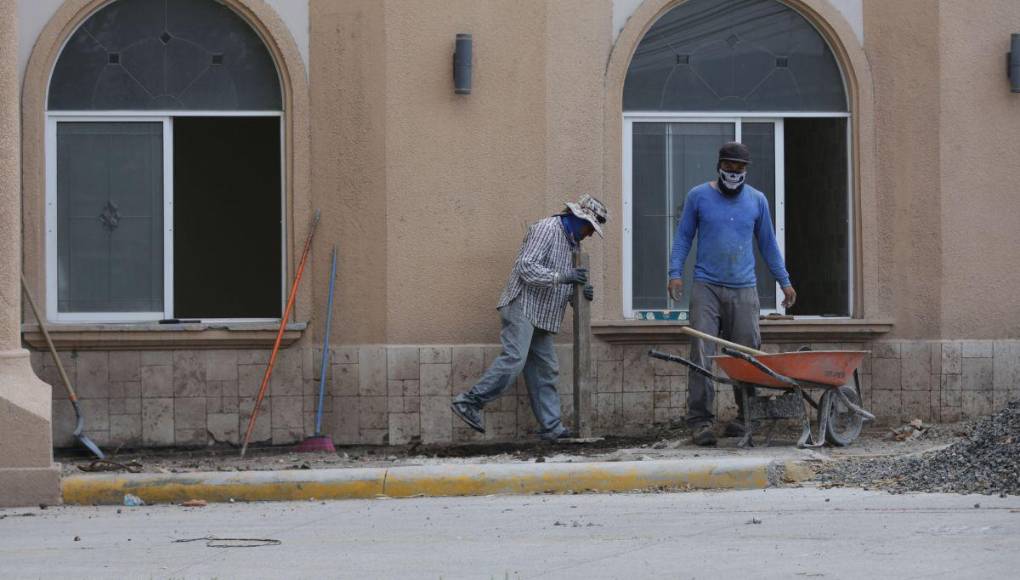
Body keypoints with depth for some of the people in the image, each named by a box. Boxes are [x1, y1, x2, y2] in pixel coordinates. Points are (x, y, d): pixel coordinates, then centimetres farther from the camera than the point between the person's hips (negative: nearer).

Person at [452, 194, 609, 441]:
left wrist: (579, 292, 7)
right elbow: (526, 267, -18)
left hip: (542, 318, 10)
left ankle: (551, 426, 3)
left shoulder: (571, 242, 23)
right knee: (514, 358, -22)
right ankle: (469, 402, -20)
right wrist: (561, 277, -23)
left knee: (546, 369, 4)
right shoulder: (546, 229, -8)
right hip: (522, 306, -10)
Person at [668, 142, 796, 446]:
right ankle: (700, 420, -11)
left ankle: (747, 417, 9)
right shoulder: (699, 196, 6)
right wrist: (675, 272, -5)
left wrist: (784, 281, 15)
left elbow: (768, 244, 18)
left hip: (744, 290, 2)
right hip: (707, 287, -2)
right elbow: (683, 237, 9)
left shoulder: (757, 200, 11)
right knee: (701, 355, -11)